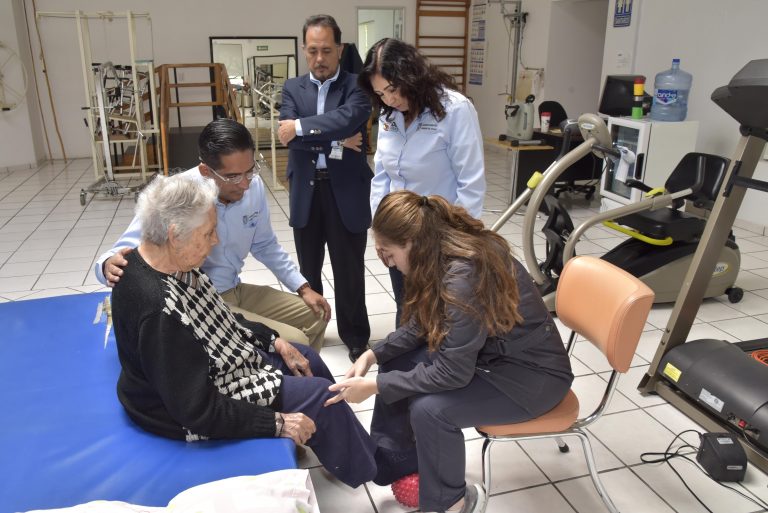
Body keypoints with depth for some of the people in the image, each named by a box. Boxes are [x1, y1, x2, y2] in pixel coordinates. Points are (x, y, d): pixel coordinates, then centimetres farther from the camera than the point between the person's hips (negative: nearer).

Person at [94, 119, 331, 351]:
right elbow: (126, 254, -19)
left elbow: (264, 245, 9)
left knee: (314, 316, 14)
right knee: (295, 345, -19)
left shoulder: (254, 186, -6)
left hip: (236, 291, 7)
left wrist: (303, 288, 8)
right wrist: (111, 265, -43)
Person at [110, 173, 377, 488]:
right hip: (198, 410, -9)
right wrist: (277, 423, -22)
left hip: (210, 365, 9)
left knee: (308, 358, 15)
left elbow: (215, 320, 8)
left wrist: (275, 341, 3)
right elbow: (198, 409, -30)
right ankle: (366, 467, 24)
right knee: (320, 395, -5)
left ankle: (347, 445, 38)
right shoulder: (161, 309, -37)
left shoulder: (167, 262, -9)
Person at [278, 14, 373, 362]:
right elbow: (287, 134, -10)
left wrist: (301, 127, -17)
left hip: (346, 192, -3)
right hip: (305, 192, 3)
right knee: (308, 269, 17)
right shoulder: (293, 88, 7)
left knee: (349, 271, 8)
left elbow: (349, 118, -23)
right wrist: (334, 143, -16)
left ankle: (356, 336, 27)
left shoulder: (357, 85, -1)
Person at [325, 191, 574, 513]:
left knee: (429, 408, -26)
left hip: (532, 374, -9)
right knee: (396, 364, -1)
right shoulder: (446, 251, -6)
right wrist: (375, 354, -5)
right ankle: (394, 465, 17)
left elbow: (452, 372, -29)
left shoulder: (465, 276, -33)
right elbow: (422, 326, 7)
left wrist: (374, 386, -22)